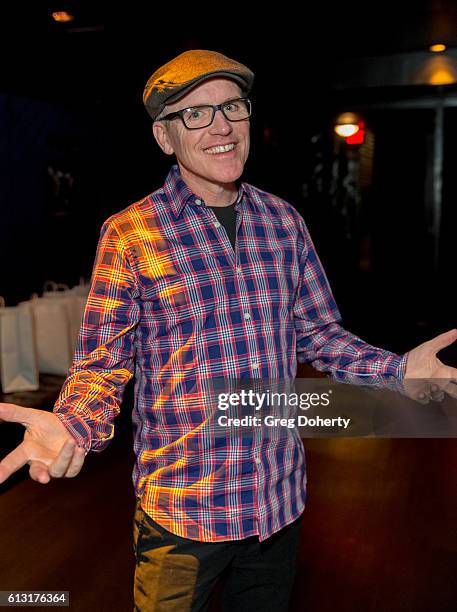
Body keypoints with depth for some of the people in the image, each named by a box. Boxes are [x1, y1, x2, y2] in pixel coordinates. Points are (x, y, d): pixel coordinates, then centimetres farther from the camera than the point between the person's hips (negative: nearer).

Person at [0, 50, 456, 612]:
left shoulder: (283, 220, 2)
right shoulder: (130, 234, -10)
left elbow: (315, 332, 9)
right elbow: (102, 363, -8)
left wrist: (398, 369, -5)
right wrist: (72, 424, -28)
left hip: (280, 500, 4)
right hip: (181, 510, -4)